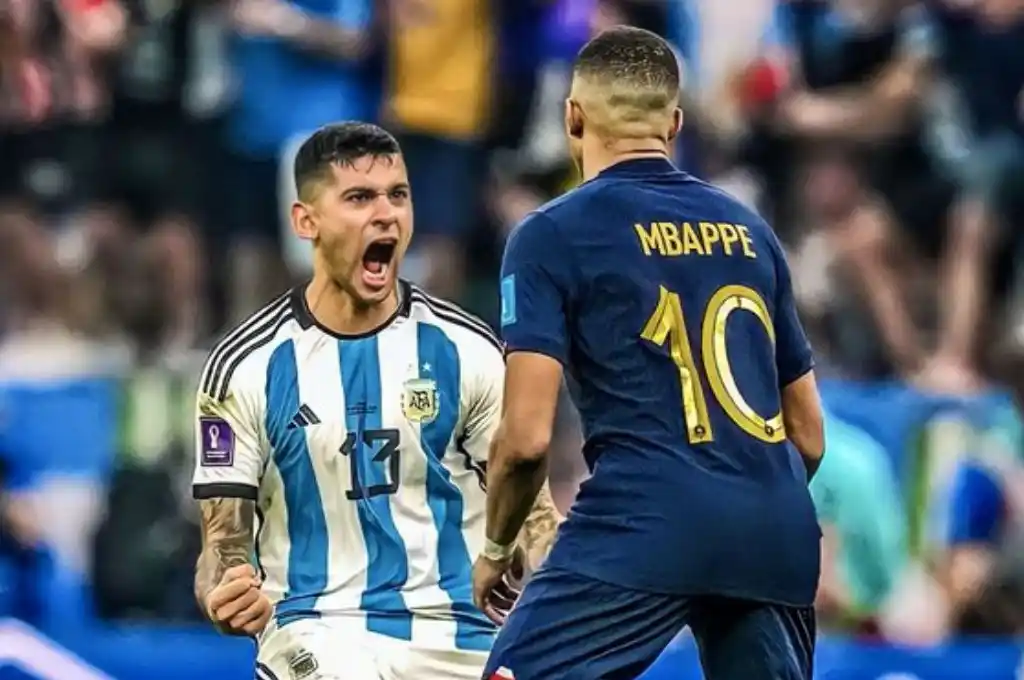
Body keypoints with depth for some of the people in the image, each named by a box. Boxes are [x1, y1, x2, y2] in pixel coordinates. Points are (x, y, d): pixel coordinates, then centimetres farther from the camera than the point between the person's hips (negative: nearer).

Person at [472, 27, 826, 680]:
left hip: (644, 528, -5)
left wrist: (496, 549, 12)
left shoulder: (553, 235, 3)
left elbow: (526, 437, -5)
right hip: (775, 538, 5)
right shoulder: (749, 230, 19)